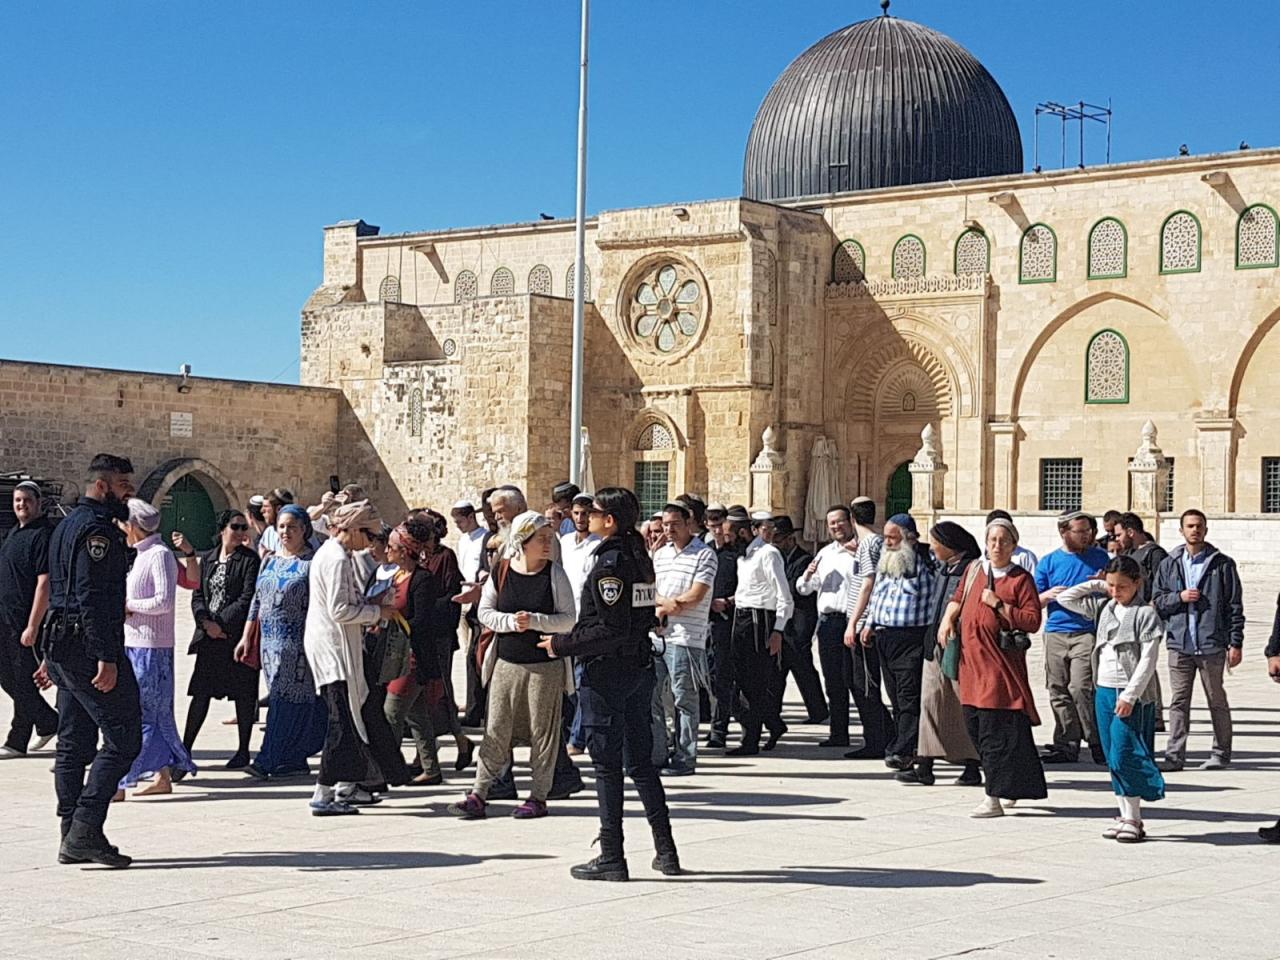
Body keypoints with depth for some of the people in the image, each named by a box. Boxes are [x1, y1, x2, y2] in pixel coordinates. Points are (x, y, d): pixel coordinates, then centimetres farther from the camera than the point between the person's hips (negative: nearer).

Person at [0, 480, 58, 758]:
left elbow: (44, 583, -20)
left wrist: (32, 627, -23)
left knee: (23, 680, -1)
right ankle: (48, 722, 23)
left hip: (25, 621, -10)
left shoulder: (43, 535, -14)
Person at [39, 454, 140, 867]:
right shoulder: (96, 528, -12)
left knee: (74, 744, 11)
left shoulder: (67, 526, 20)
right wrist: (106, 658, -24)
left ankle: (73, 837, 13)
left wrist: (53, 657, 26)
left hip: (62, 645, 11)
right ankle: (85, 829, -13)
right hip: (90, 647, -11)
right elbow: (92, 598, -21)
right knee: (122, 739, -9)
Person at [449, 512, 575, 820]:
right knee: (496, 731, 3)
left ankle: (539, 796, 12)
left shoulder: (555, 574, -3)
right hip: (507, 663, 2)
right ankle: (479, 795, 5)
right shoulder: (501, 573, 1)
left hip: (545, 664, -2)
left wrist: (535, 621, -18)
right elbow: (485, 612, 5)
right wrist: (511, 621, -13)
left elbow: (569, 619, -5)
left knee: (542, 731, 3)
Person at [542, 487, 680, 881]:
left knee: (607, 765, -1)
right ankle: (666, 851, 16)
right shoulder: (640, 557, 9)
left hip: (606, 672, -8)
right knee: (640, 761, 14)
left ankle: (612, 858, 4)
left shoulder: (610, 562, -17)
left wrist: (563, 646, -13)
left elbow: (611, 630, -22)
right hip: (641, 667, 8)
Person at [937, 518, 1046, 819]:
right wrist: (947, 620, 7)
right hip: (971, 660, 6)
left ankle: (995, 797, -9)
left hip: (1001, 662, -6)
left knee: (995, 731, -9)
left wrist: (999, 605, -15)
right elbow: (958, 598, 25)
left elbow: (1032, 621, -10)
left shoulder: (1021, 579, -3)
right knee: (976, 726, 9)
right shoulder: (974, 570, 12)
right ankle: (1012, 786, 24)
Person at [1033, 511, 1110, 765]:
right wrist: (1048, 595, -10)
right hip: (1055, 633, 3)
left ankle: (1097, 742, -4)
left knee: (1081, 687, -15)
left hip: (1087, 632, -3)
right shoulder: (1048, 562, 10)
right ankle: (1066, 744, 10)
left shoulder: (1099, 557, 9)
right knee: (1058, 691, 3)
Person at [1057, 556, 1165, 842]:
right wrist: (1096, 585, 8)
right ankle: (1125, 816, 14)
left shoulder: (1146, 614, -7)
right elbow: (1065, 599, 16)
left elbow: (1148, 660, -12)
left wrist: (1130, 695, -17)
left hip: (1131, 695, -7)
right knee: (1113, 760, 8)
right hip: (1104, 690, 7)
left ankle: (1133, 820, -4)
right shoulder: (1103, 607, 11)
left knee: (1124, 757, -11)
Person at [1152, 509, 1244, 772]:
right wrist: (1179, 597, -9)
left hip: (1212, 644, -2)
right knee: (1178, 702, 2)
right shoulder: (1169, 564, 10)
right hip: (1179, 644, 2)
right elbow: (1157, 601, 11)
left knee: (1217, 701, 7)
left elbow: (1234, 606, 1)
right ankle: (1175, 755, 4)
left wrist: (1236, 643, -4)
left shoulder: (1222, 564, 2)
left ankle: (1221, 753, 17)